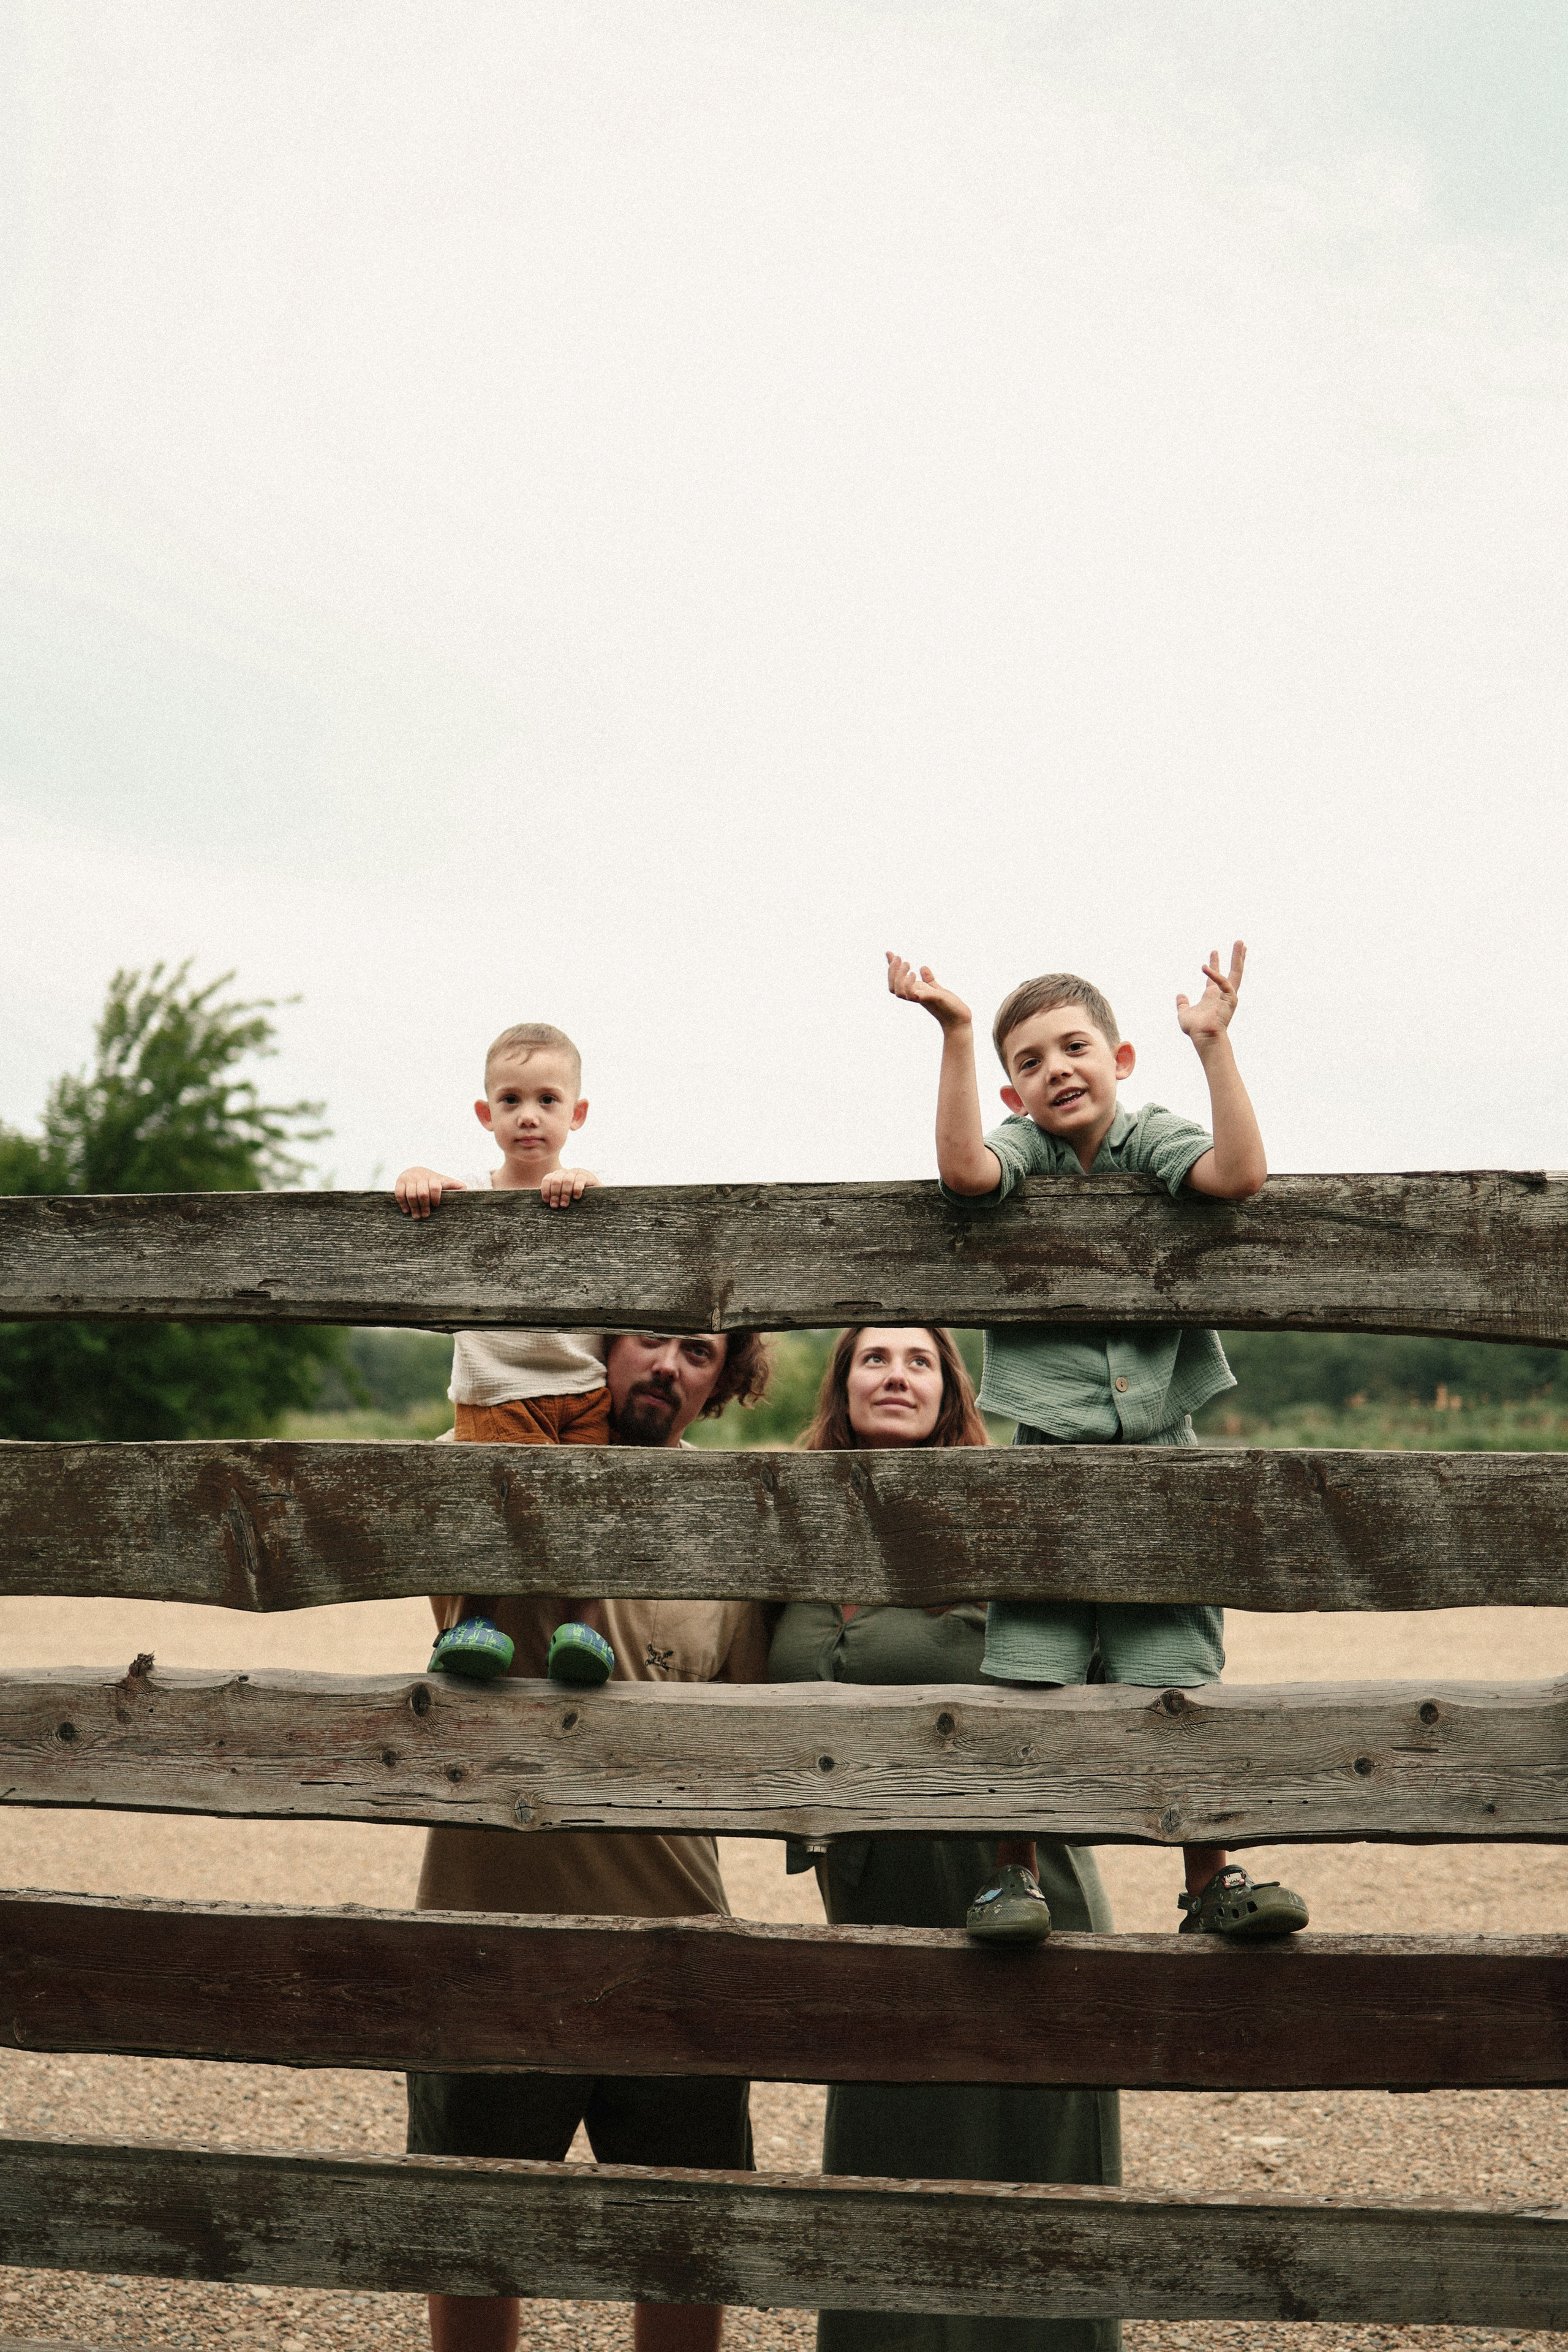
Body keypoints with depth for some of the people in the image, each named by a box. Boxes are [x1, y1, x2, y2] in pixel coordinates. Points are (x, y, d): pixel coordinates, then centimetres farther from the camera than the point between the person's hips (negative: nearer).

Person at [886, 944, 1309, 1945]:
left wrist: (1213, 1039, -18)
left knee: (1180, 1679, 2)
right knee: (1027, 1677, -3)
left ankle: (1212, 1881, 12)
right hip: (1051, 1460, 0)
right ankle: (1014, 1875, 10)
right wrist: (957, 1034, -21)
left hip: (1160, 1458, 0)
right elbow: (965, 1171, -20)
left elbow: (1240, 1176, -17)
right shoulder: (1021, 1148, 3)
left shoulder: (1155, 1138, 3)